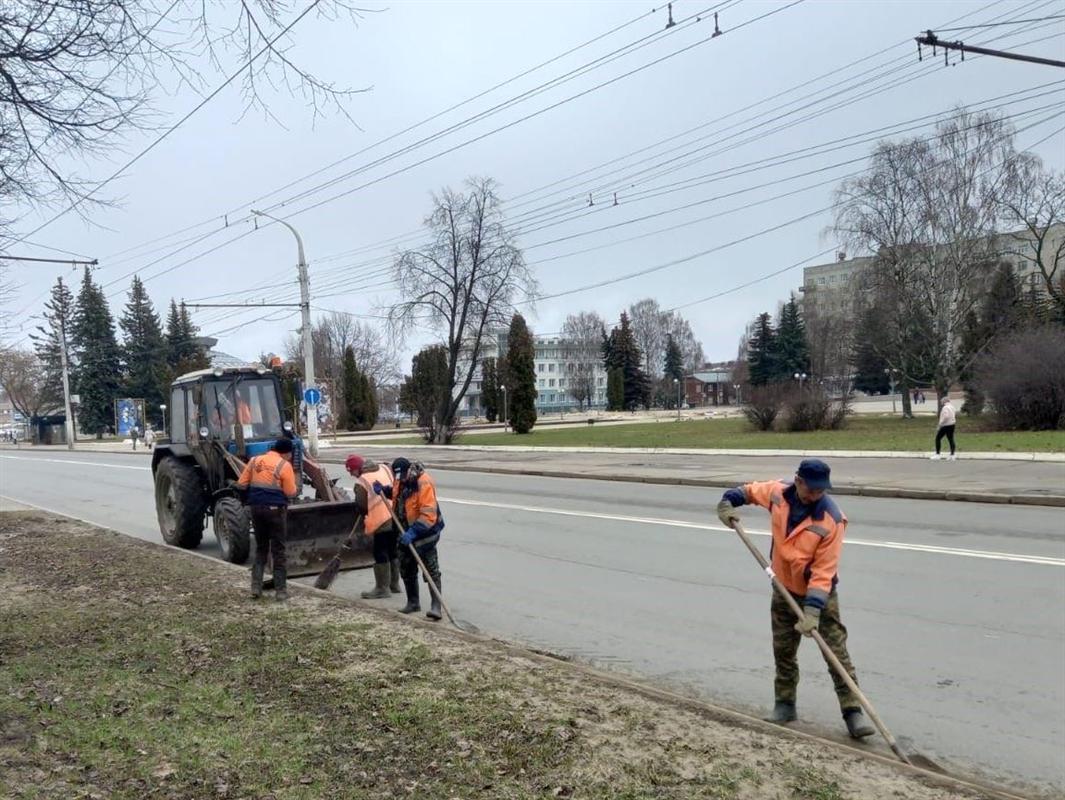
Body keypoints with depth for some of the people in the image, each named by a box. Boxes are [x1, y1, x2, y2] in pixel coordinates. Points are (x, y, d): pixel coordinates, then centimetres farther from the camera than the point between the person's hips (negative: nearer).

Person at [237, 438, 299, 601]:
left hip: (256, 507, 5)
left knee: (260, 548, 17)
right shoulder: (284, 465, -8)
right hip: (275, 509, -5)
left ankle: (256, 587, 11)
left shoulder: (255, 460, 7)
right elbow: (291, 493, -8)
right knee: (278, 551, 3)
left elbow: (241, 485, 7)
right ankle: (281, 591, 4)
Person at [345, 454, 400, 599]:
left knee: (380, 554, 4)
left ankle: (382, 588, 8)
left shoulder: (361, 482, -8)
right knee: (394, 551, 17)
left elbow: (361, 506, -3)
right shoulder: (385, 468, 8)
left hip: (382, 520, -7)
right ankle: (394, 584, 27)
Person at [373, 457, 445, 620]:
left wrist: (414, 532, -37)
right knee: (406, 569, 15)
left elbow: (428, 514, -31)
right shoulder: (400, 479, -2)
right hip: (405, 531, 8)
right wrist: (384, 490, 1)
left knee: (431, 569, -6)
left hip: (424, 532, -8)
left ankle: (436, 606, -7)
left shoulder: (424, 483, -27)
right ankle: (413, 602, 29)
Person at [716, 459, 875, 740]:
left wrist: (813, 610, -31)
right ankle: (785, 704, 26)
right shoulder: (778, 492, -13)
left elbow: (824, 570, -27)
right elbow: (751, 490, 12)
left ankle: (852, 712, 2)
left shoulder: (831, 519, -26)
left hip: (820, 593, -4)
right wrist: (728, 502, -6)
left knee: (837, 652, -5)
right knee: (783, 651, 12)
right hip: (784, 590, 4)